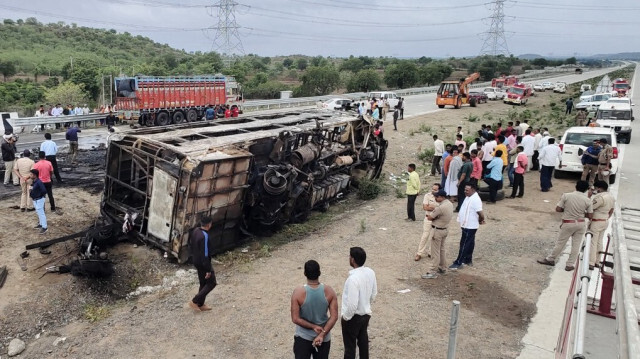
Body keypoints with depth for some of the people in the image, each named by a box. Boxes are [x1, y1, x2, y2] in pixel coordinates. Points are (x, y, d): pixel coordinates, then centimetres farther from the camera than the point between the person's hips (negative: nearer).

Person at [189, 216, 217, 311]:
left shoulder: (195, 231, -1)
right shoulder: (204, 236, -29)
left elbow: (190, 246, 13)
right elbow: (205, 255, -27)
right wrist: (208, 270, -21)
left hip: (196, 261, 9)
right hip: (203, 263, -9)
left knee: (203, 283, 20)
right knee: (211, 283, 7)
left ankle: (201, 304, 29)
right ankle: (195, 301, 8)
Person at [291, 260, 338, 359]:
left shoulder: (298, 292, -19)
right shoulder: (329, 291, -13)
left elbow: (295, 319, -18)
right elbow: (334, 316, -15)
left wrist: (313, 327, -12)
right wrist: (322, 335, -15)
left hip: (303, 337, -2)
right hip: (324, 338, 2)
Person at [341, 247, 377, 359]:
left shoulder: (353, 278, -32)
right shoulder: (370, 272, -8)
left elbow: (352, 304, -29)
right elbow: (374, 294, 6)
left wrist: (345, 317, -13)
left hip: (353, 317, -7)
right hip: (366, 314, 7)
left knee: (350, 346, 11)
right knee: (363, 341, 25)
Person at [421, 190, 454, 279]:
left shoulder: (441, 207, -28)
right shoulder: (450, 204, 1)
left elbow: (429, 218, -19)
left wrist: (434, 217, 0)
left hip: (437, 230, -9)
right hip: (445, 229, 9)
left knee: (436, 252, -2)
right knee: (441, 249, 22)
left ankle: (433, 272, 4)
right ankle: (442, 267, 34)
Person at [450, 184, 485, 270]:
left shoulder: (475, 200, -24)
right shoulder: (468, 197, 7)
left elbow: (481, 214, -27)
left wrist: (480, 221, -8)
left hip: (470, 226, -9)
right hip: (467, 225, 9)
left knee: (464, 244, -2)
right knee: (469, 244, 20)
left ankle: (458, 263, 4)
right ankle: (468, 260, 32)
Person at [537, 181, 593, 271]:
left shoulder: (566, 196, -10)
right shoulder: (587, 200, -6)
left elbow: (558, 209, -8)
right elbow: (590, 216, -3)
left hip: (568, 223, -1)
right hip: (580, 224, 2)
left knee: (560, 243, 11)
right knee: (576, 245, 11)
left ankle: (550, 259, 23)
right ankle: (570, 264, 16)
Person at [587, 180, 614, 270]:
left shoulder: (600, 197, -23)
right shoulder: (611, 197, 8)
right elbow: (611, 211, 16)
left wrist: (589, 196, -14)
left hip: (596, 222, -9)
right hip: (605, 222, 9)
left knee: (592, 242, -4)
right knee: (599, 242, 16)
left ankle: (591, 263, -2)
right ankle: (597, 262, 24)